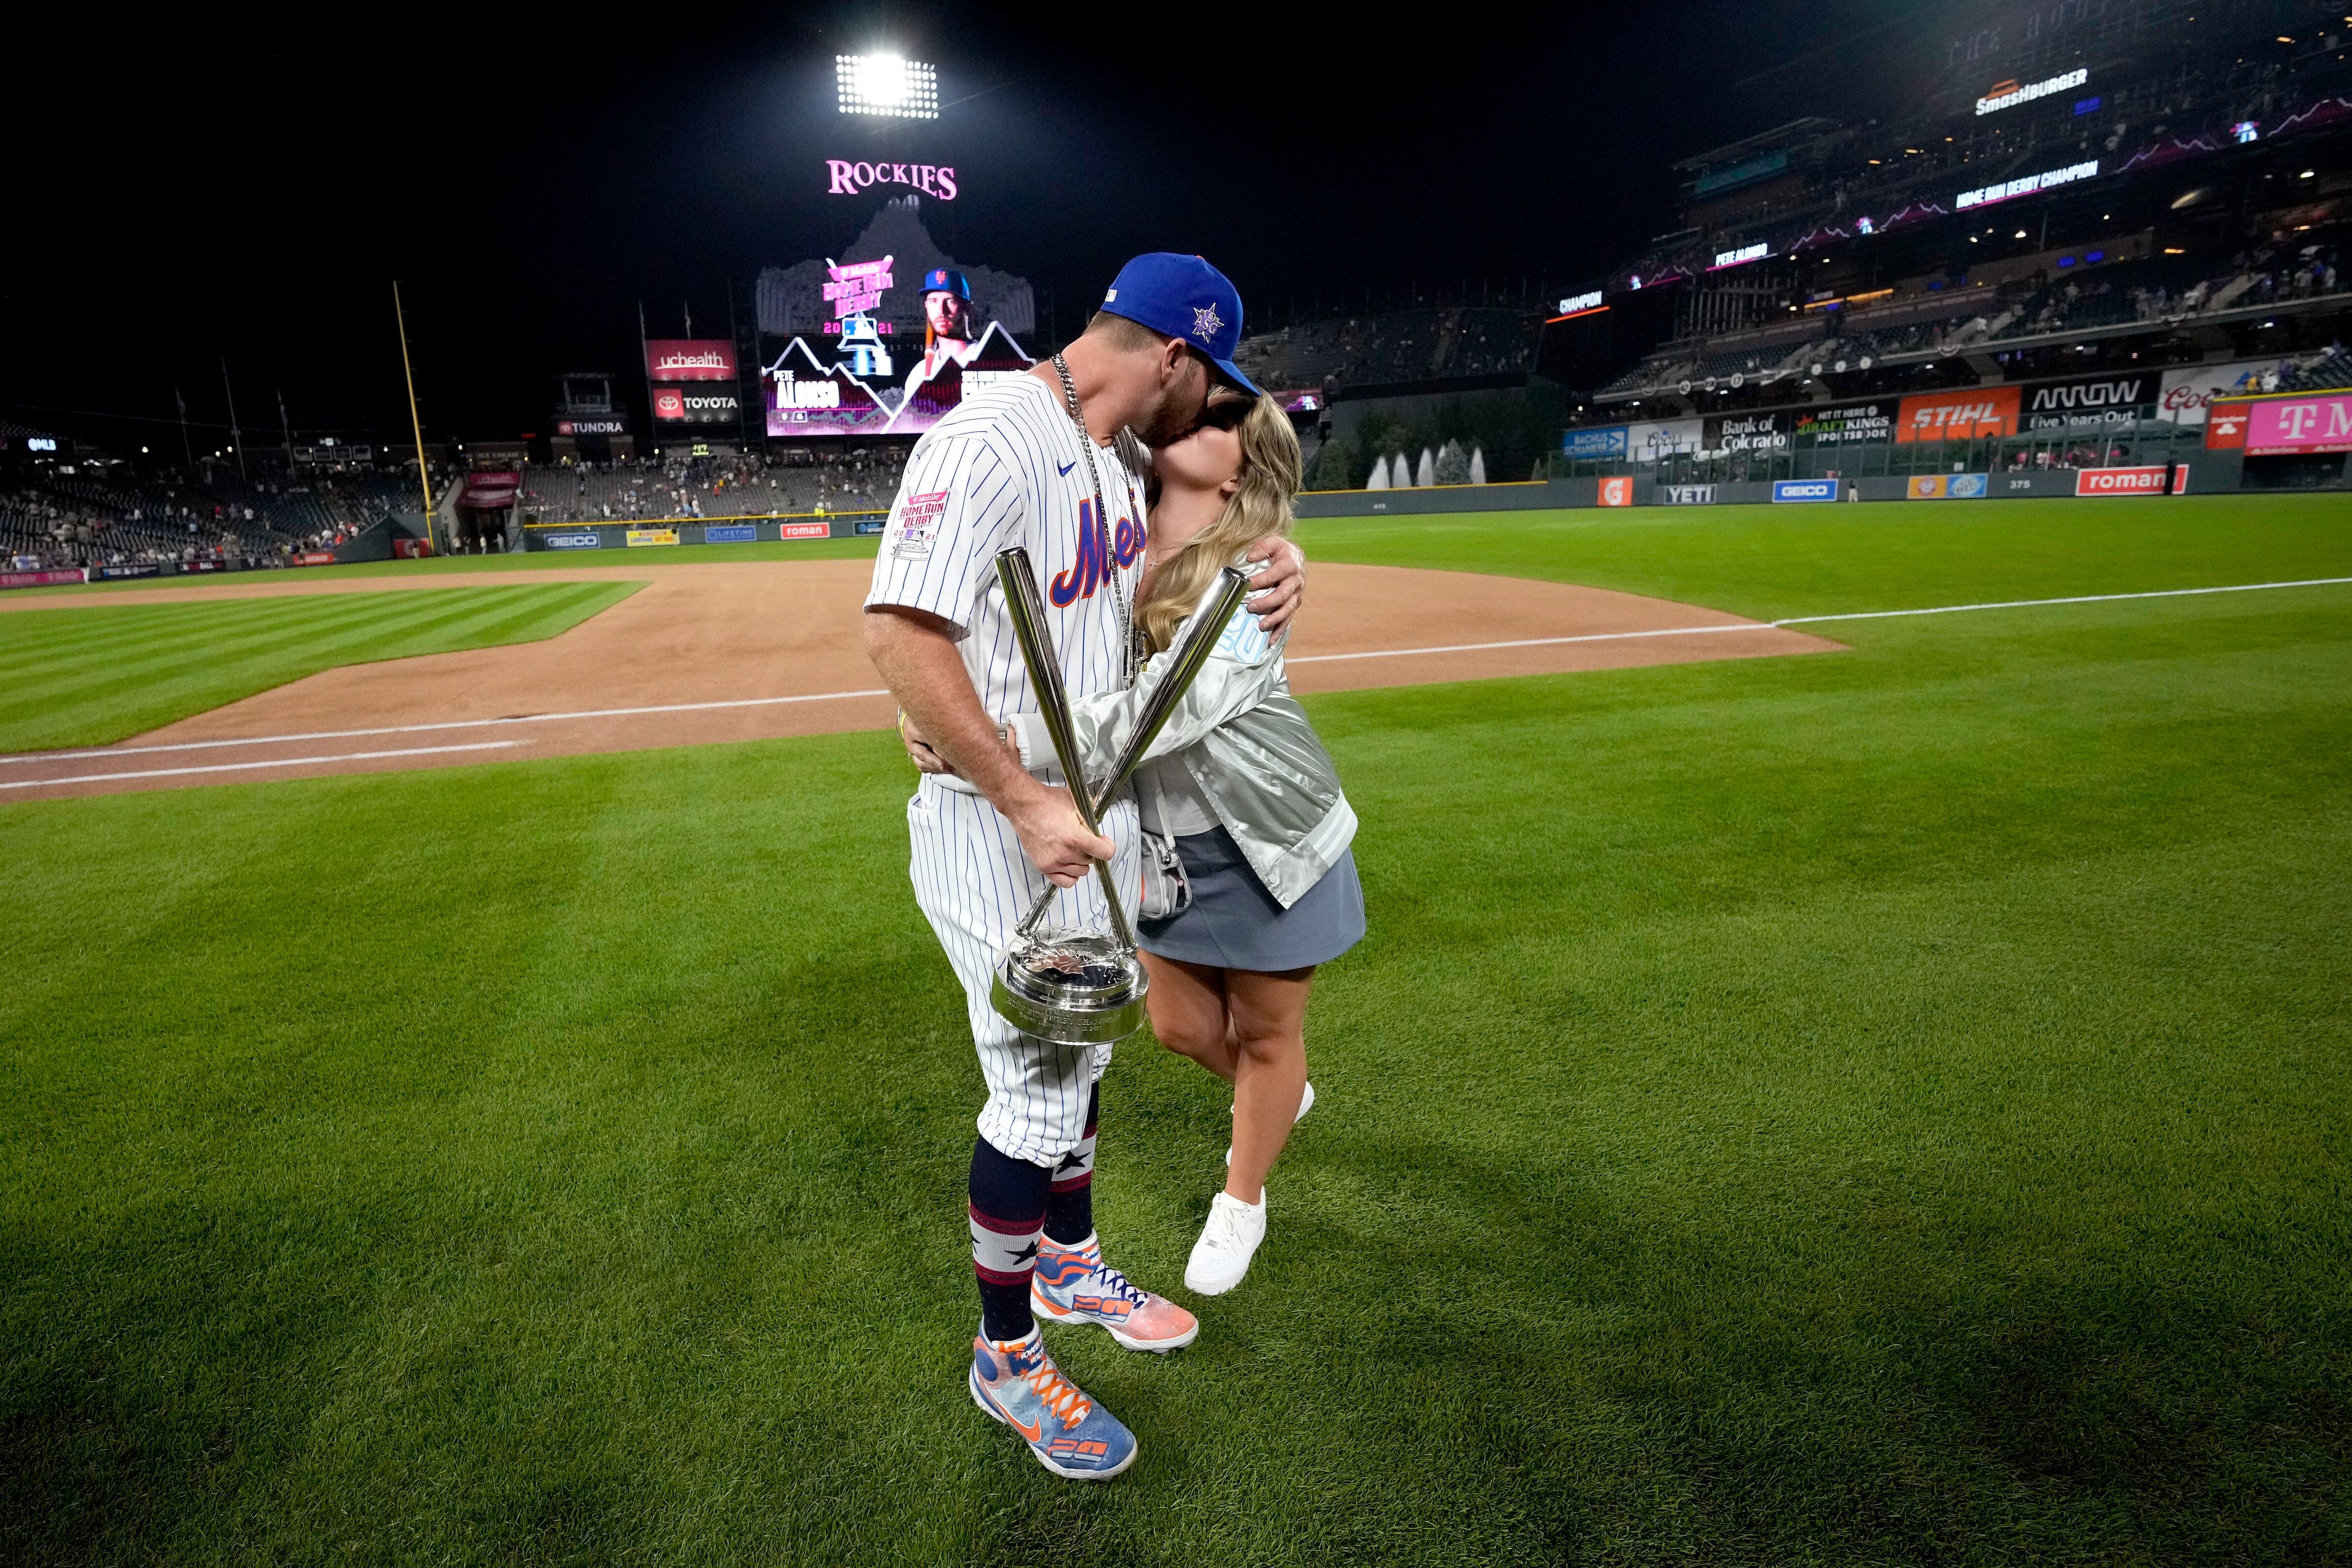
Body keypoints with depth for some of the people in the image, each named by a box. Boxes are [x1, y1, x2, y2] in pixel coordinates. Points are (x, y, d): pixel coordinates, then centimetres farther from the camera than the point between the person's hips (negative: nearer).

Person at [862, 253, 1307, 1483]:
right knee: (1037, 1086, 1)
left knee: (1080, 1056, 21)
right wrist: (1026, 802, -27)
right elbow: (898, 634, -27)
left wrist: (1273, 560, 0)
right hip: (997, 825, -9)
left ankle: (1069, 1265, 44)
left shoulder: (1122, 458, 9)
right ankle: (1003, 1355, 24)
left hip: (1098, 808, 9)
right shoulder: (989, 440, -20)